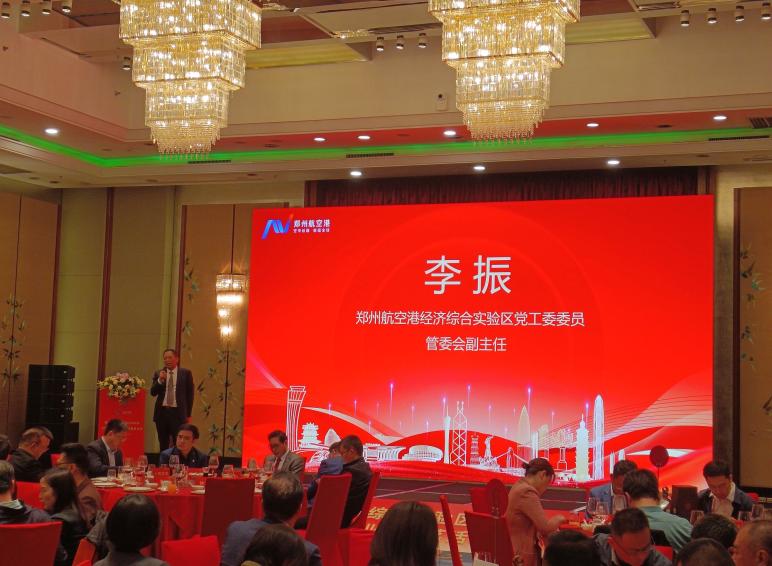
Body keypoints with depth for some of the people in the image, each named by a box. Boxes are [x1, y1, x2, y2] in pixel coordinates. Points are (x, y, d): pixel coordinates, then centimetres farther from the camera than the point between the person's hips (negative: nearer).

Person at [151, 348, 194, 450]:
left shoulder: (186, 373, 2)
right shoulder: (158, 374, 9)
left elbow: (190, 394, 3)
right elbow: (153, 392, 2)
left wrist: (188, 414, 0)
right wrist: (160, 380, -14)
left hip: (178, 412, -3)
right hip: (162, 412, 3)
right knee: (163, 445, 7)